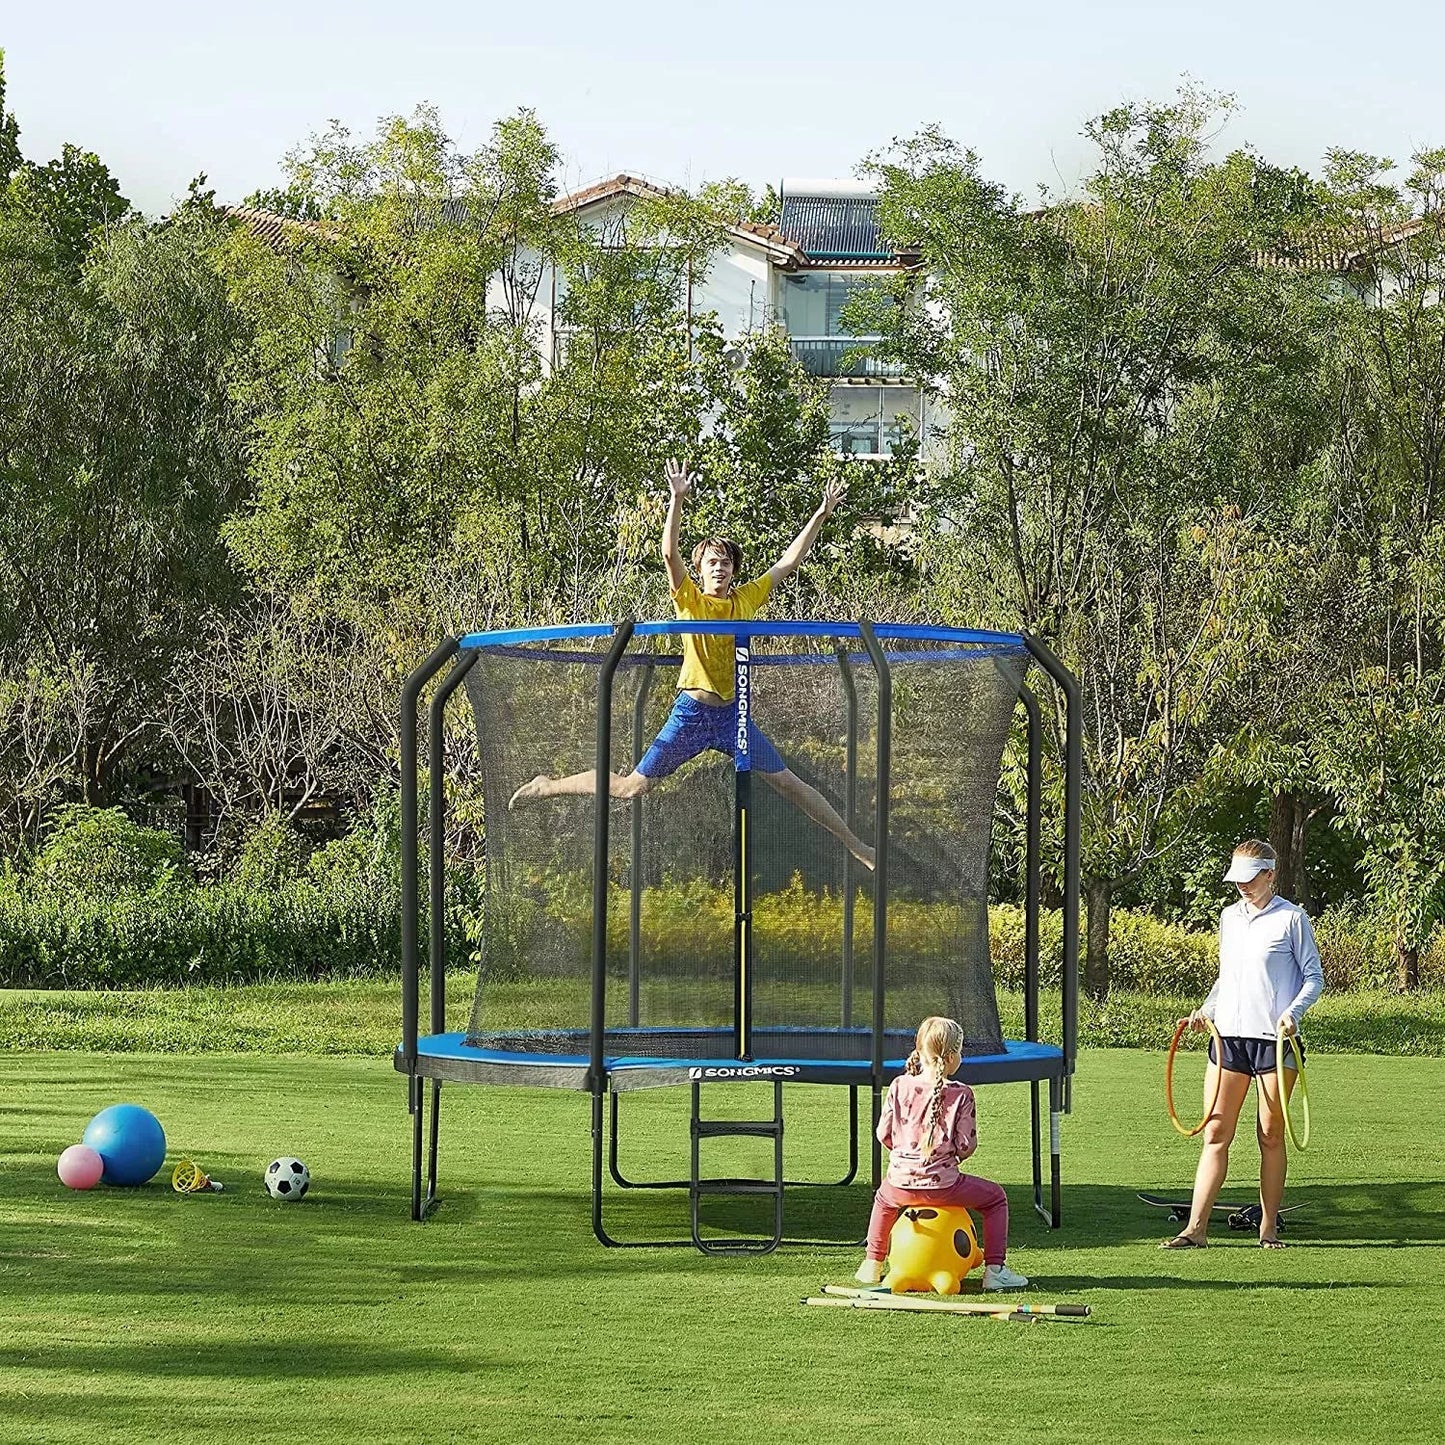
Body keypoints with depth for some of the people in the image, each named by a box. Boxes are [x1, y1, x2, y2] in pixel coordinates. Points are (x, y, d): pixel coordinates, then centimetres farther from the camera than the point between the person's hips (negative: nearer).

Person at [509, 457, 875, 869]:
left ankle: (855, 846, 11)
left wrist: (821, 515, 3)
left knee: (789, 784, 5)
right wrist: (677, 499, -29)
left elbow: (790, 561, 8)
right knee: (632, 786, -2)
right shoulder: (689, 599, -3)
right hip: (691, 712, -3)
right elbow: (670, 553, -18)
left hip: (733, 715, 3)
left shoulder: (746, 599, 5)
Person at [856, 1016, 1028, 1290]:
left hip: (901, 1183, 4)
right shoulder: (960, 1094, -8)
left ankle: (872, 1265, 37)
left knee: (884, 1198, 39)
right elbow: (966, 1144, -8)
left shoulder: (899, 1086, -1)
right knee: (995, 1197, 18)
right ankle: (994, 1270, 9)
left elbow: (883, 1133, 4)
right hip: (941, 1184, -4)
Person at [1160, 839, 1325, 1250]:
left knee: (1271, 1136, 2)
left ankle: (1269, 1228, 11)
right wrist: (1206, 1009, 9)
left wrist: (1292, 1012, -16)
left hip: (1274, 1039, -4)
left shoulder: (1291, 919, -2)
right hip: (1229, 1035, 5)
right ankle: (1196, 1228, -5)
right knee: (1215, 1132, -2)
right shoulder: (1229, 917, 15)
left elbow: (1314, 978, -1)